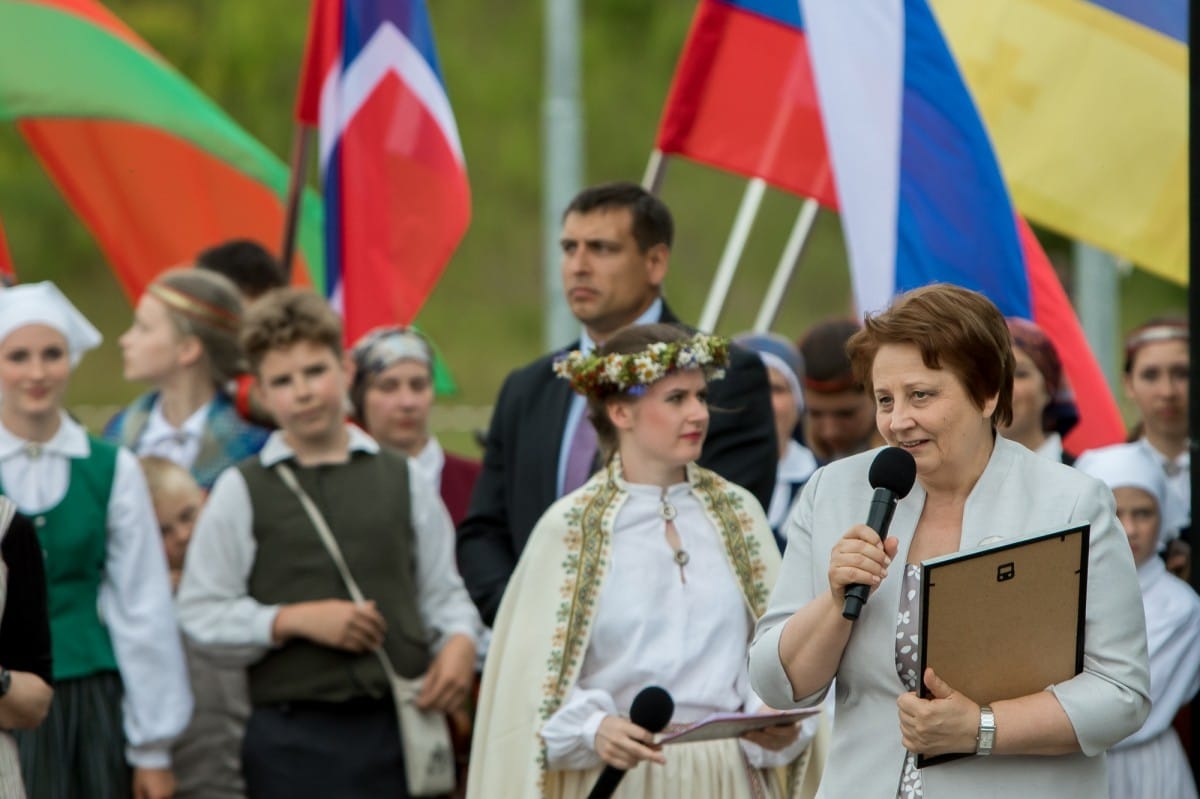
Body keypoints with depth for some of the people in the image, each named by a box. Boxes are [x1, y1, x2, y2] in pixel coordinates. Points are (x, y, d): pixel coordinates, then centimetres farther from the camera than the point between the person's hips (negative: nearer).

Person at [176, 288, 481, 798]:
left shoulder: (402, 481, 11)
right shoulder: (241, 492, 3)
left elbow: (442, 590, 14)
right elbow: (201, 612, 0)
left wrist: (460, 640, -6)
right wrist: (296, 620, -11)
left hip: (400, 721, 2)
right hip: (294, 734, -2)